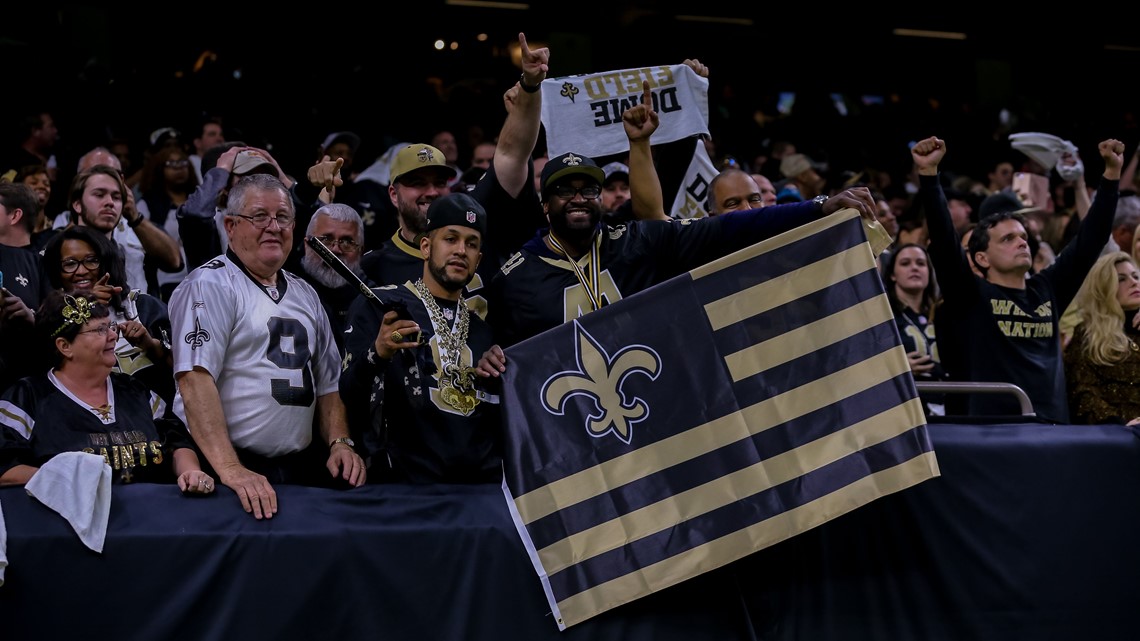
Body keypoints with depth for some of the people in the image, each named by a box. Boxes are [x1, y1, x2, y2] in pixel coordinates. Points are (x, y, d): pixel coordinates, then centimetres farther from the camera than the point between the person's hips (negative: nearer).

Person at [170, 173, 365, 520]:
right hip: (219, 470, -6)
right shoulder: (210, 286, -5)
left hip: (298, 471, 6)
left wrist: (340, 443, 3)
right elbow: (195, 378, -17)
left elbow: (327, 383, 22)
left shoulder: (305, 295, 18)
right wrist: (230, 470, -26)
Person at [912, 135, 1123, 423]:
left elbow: (1090, 237, 14)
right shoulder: (969, 296, 1)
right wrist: (929, 173, -19)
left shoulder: (1047, 290, 14)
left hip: (1053, 428, 5)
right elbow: (943, 238, -10)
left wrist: (1112, 172, 11)